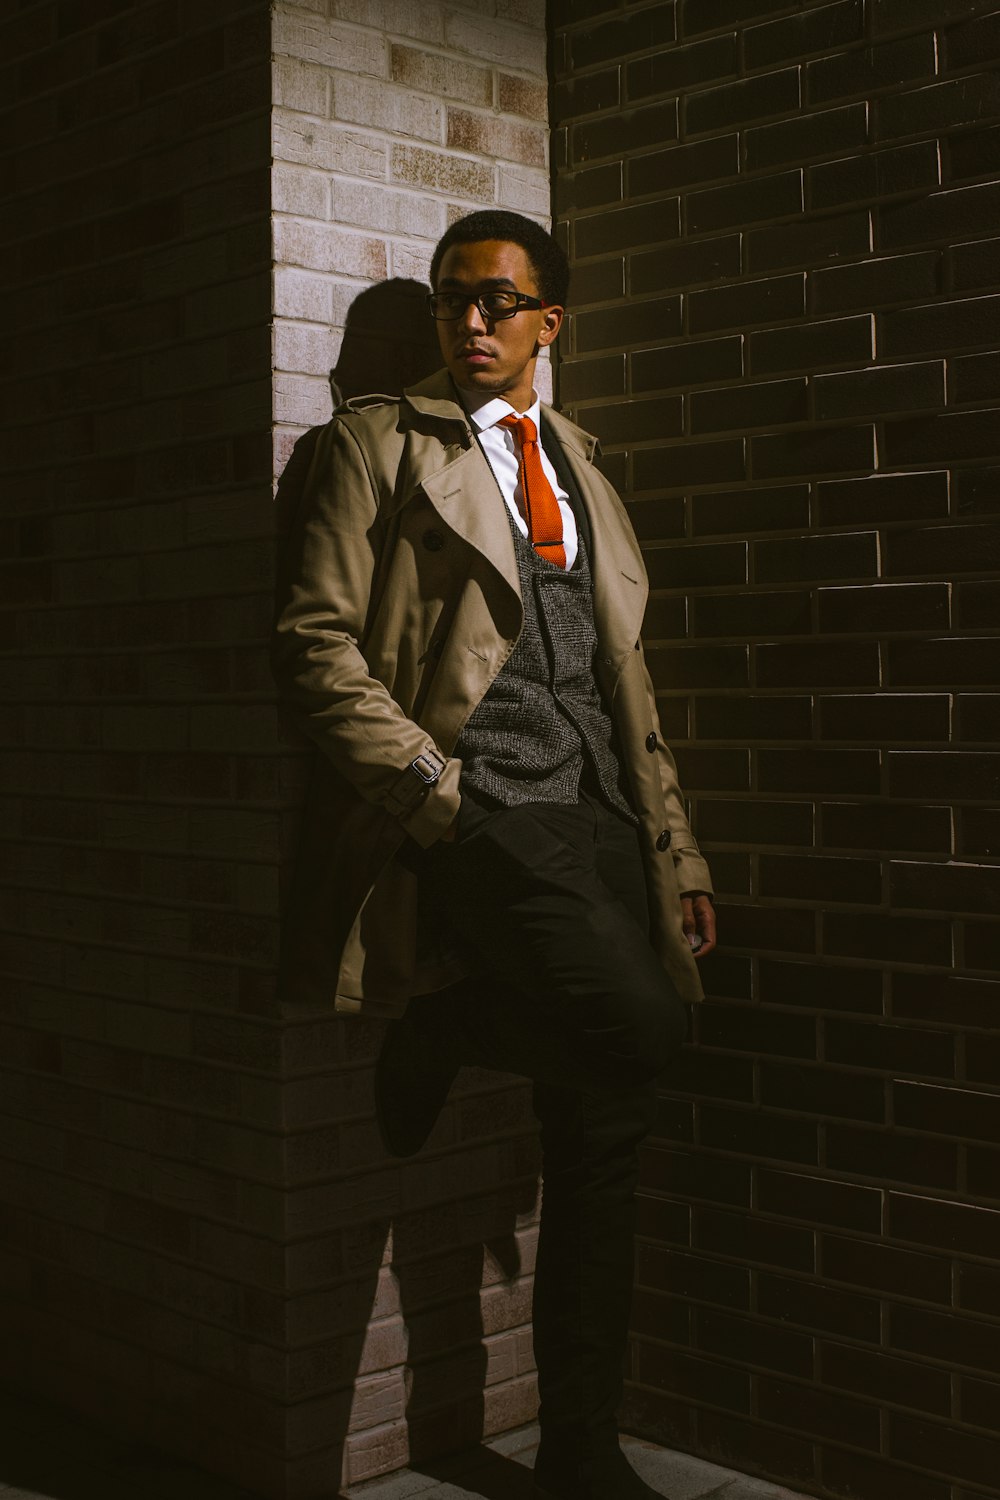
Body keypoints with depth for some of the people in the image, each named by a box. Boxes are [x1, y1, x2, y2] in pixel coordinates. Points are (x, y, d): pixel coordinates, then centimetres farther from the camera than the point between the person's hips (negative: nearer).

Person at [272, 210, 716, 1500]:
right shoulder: (377, 443, 7)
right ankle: (443, 1030, 1)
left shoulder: (581, 475, 25)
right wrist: (430, 787, -15)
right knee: (638, 1027, -29)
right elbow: (316, 643, -4)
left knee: (604, 1138, 5)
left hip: (596, 820, 6)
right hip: (474, 816, -6)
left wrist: (677, 853, 16)